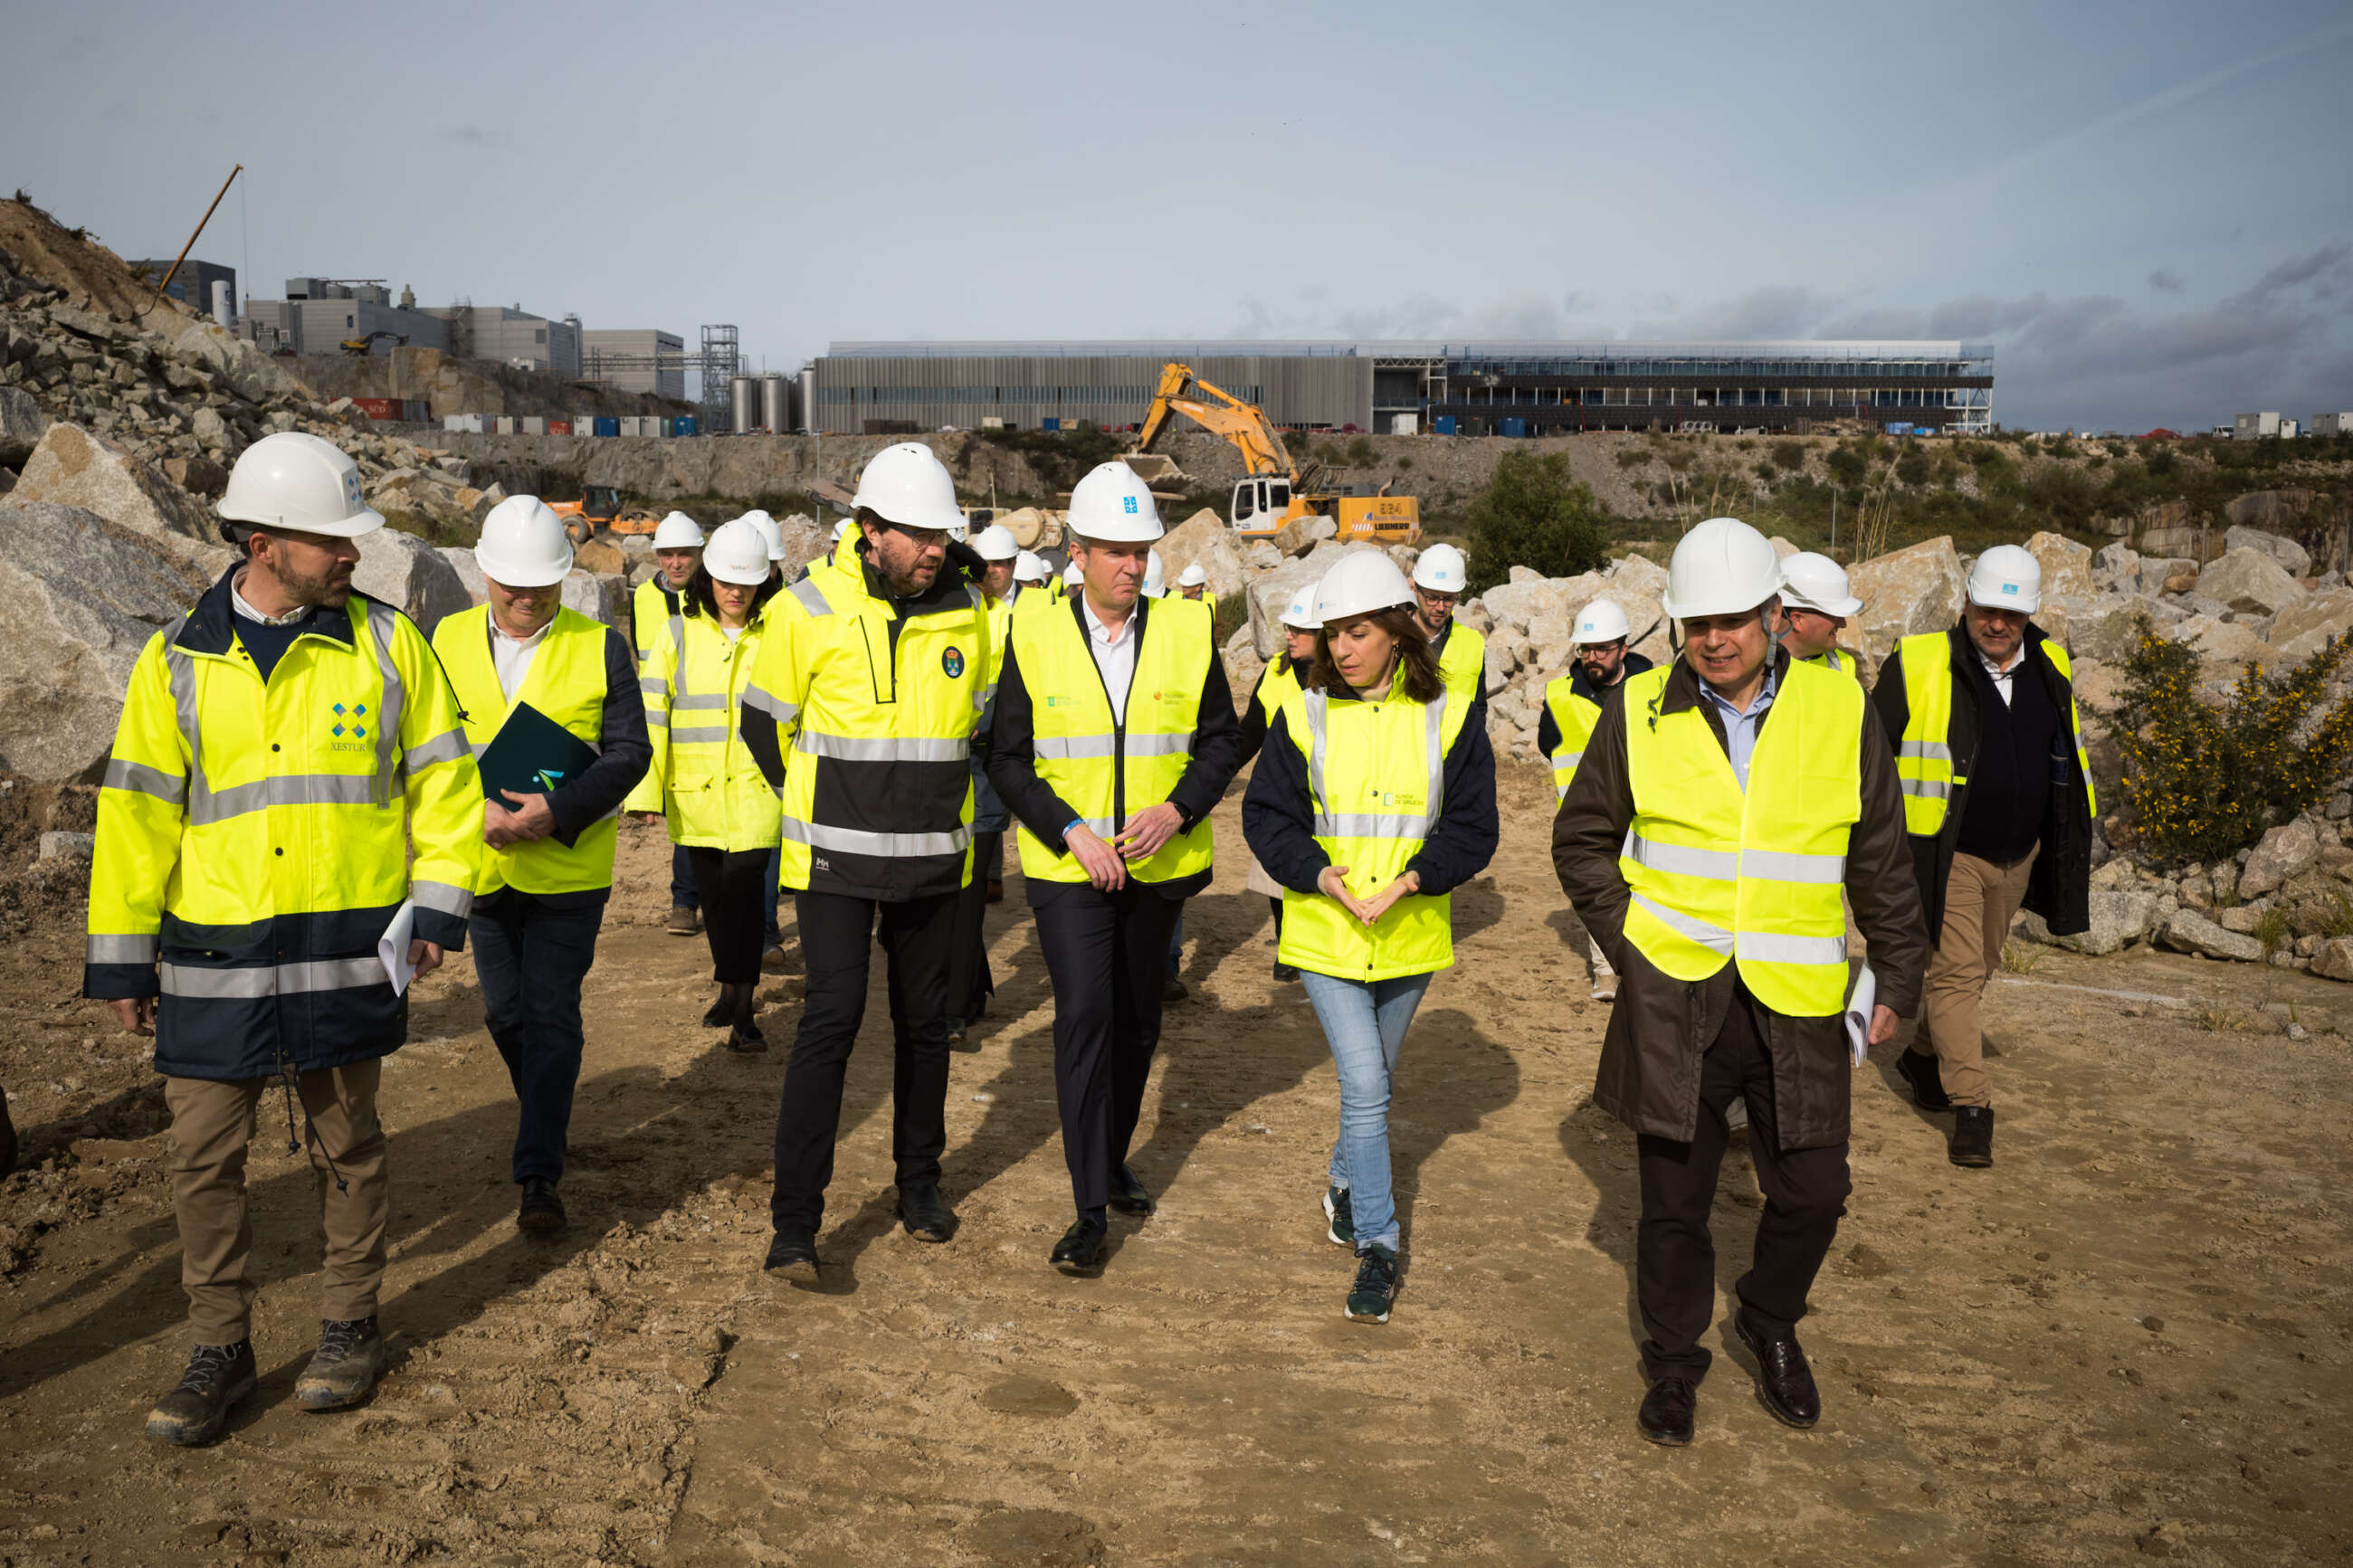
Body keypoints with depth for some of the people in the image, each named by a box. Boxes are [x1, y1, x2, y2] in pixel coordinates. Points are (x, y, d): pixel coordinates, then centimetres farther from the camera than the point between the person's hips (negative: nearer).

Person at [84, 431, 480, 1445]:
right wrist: (121, 955, 4)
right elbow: (137, 809, 4)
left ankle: (350, 1327, 28)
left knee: (344, 1144, 11)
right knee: (203, 1156, 5)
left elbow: (440, 776, 4)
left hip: (348, 945, -1)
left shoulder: (387, 642, -1)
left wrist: (440, 903, -3)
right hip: (215, 954, 1)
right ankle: (220, 1350, 23)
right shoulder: (176, 661, 1)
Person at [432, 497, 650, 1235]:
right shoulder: (447, 641, 4)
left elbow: (629, 752, -8)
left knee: (550, 1015, -4)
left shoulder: (601, 647, -3)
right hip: (482, 864, 3)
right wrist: (475, 809, -17)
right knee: (505, 1013, 15)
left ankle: (539, 1174, 1)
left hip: (568, 866, -3)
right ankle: (547, 1114, 40)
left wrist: (558, 810, -22)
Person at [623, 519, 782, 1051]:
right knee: (714, 896, 12)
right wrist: (645, 790, -5)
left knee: (742, 886, -14)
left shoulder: (776, 634, 2)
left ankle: (743, 1010, -8)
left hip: (755, 790, -2)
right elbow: (650, 714, 2)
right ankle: (733, 989, 30)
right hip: (694, 794, 2)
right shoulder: (678, 634, 3)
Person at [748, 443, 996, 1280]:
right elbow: (766, 721, 4)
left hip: (933, 859, 3)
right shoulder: (813, 607, -9)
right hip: (835, 859, -3)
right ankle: (795, 1218, -2)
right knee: (832, 1017, -10)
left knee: (925, 1022, 13)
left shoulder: (969, 608, 1)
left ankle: (919, 1181, 31)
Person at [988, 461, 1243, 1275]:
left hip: (1159, 866, 3)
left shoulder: (1188, 630, -1)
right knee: (1083, 1016, -13)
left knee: (1136, 1024, 14)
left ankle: (1113, 1160, 37)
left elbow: (1223, 739, 3)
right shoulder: (1034, 638, -5)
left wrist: (1177, 809, -14)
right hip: (1068, 868, -2)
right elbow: (1009, 759, -3)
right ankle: (1091, 1212, -5)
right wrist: (1072, 831, -15)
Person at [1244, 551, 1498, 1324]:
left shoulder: (1448, 715, -4)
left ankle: (1345, 1182, 45)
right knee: (1365, 1088, -7)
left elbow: (1472, 826, -3)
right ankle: (1377, 1246, 5)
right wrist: (1318, 872, -19)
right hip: (1326, 934, -2)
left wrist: (1412, 878, -19)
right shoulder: (1304, 713, -4)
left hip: (1409, 935, 2)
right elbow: (1266, 815, -2)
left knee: (1373, 1081, 19)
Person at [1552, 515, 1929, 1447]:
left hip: (1795, 1003, 1)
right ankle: (1674, 1360, 31)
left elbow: (1881, 863, 9)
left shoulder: (1839, 711, 0)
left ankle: (1771, 1324, 38)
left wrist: (1900, 977, 9)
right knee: (1674, 1199, 9)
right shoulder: (1638, 713, -1)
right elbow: (1580, 842, 8)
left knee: (1812, 1193, 8)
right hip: (1672, 996, -1)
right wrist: (1628, 939, -2)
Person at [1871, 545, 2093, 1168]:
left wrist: (2068, 849, 19)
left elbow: (2065, 759, 19)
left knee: (1978, 970, 17)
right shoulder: (1919, 666, -11)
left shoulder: (2050, 669, 6)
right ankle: (1971, 1107, -4)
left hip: (2018, 858, 6)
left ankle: (1923, 1054, 38)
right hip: (1948, 855, -6)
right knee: (1956, 973, -9)